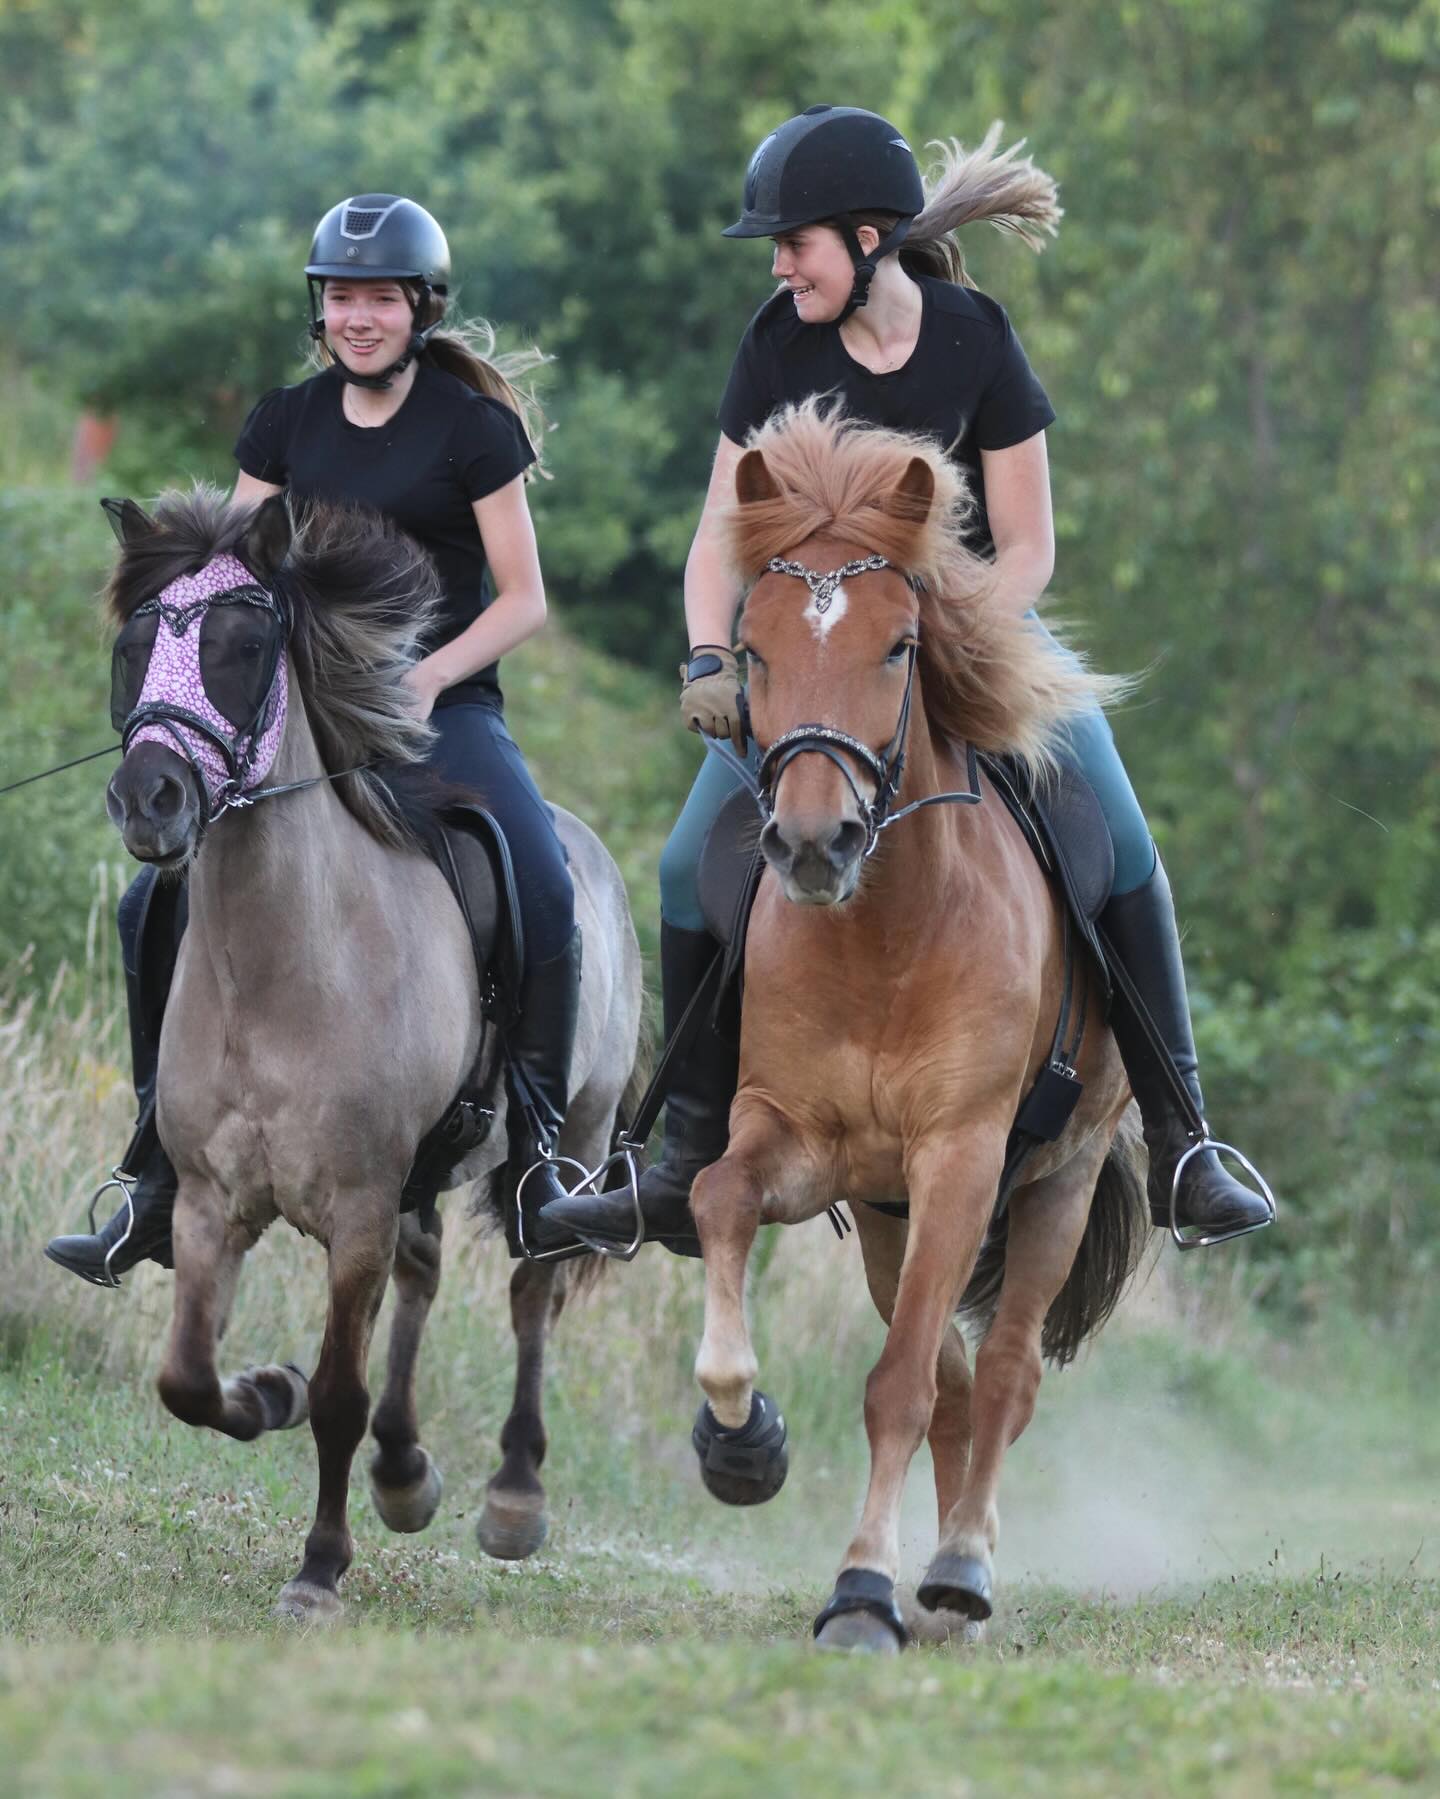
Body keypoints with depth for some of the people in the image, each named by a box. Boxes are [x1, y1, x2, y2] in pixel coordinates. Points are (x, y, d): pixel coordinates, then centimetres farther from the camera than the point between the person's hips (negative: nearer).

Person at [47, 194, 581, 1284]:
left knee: (543, 897, -28)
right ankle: (159, 1194, -2)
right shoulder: (289, 423, 10)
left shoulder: (472, 426, -2)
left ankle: (535, 1159, -12)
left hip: (446, 706, -4)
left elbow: (524, 600, -2)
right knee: (157, 903, -9)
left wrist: (431, 673, -17)